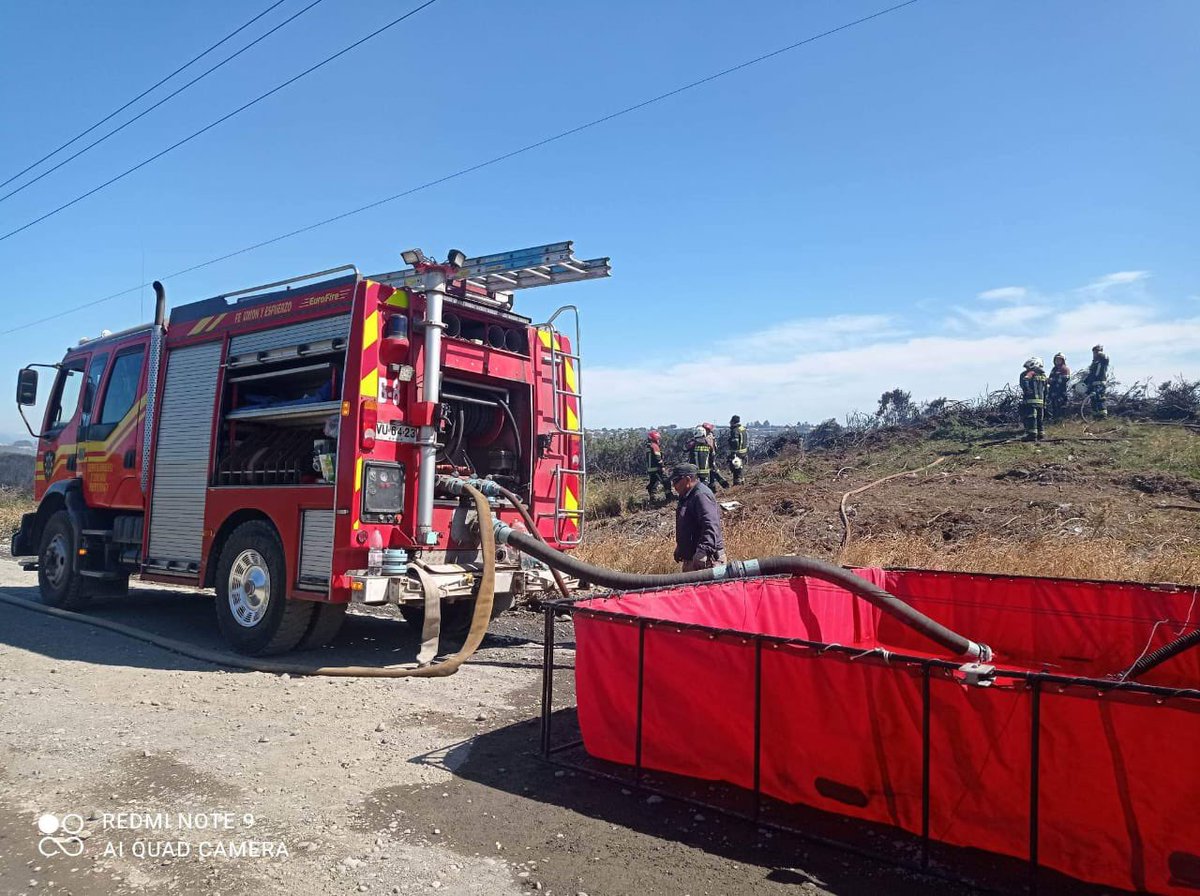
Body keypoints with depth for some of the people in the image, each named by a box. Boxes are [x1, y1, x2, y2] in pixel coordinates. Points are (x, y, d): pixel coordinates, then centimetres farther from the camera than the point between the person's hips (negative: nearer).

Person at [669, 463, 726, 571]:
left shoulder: (701, 495, -18)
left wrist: (703, 550, -40)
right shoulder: (687, 497, 16)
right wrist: (679, 549, 33)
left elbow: (710, 526, -30)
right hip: (690, 558, 11)